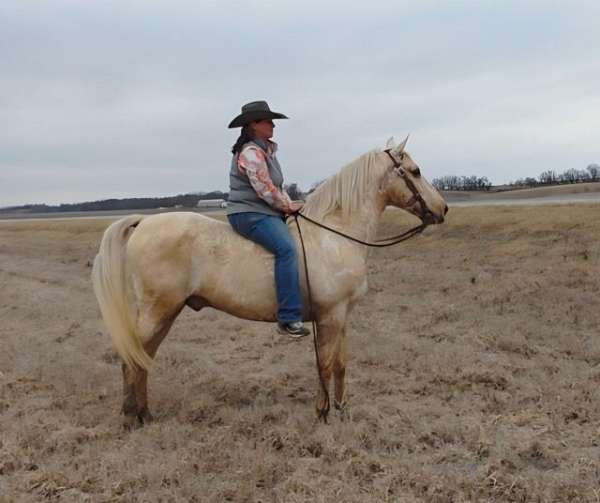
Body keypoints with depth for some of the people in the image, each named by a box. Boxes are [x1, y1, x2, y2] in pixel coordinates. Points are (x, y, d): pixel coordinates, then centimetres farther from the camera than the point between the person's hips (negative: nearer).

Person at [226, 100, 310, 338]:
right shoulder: (251, 153, -15)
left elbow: (277, 185, 21)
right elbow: (266, 190, -19)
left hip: (265, 212, 11)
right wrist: (288, 206, -7)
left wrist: (289, 204, 6)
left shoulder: (266, 149, 17)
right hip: (249, 214, -11)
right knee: (287, 248, -30)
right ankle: (288, 318, -31)